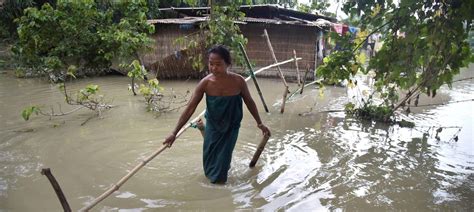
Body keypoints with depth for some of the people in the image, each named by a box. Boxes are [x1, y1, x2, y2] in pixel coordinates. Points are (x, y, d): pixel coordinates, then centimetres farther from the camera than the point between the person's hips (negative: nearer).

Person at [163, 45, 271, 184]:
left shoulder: (238, 81, -23)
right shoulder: (205, 83, -22)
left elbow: (249, 102, -6)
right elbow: (190, 109, -17)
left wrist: (259, 123, 0)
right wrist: (174, 133, -18)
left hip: (231, 126, -1)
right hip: (212, 126, 1)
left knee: (223, 158, 3)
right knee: (209, 158, 14)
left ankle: (218, 180, 31)